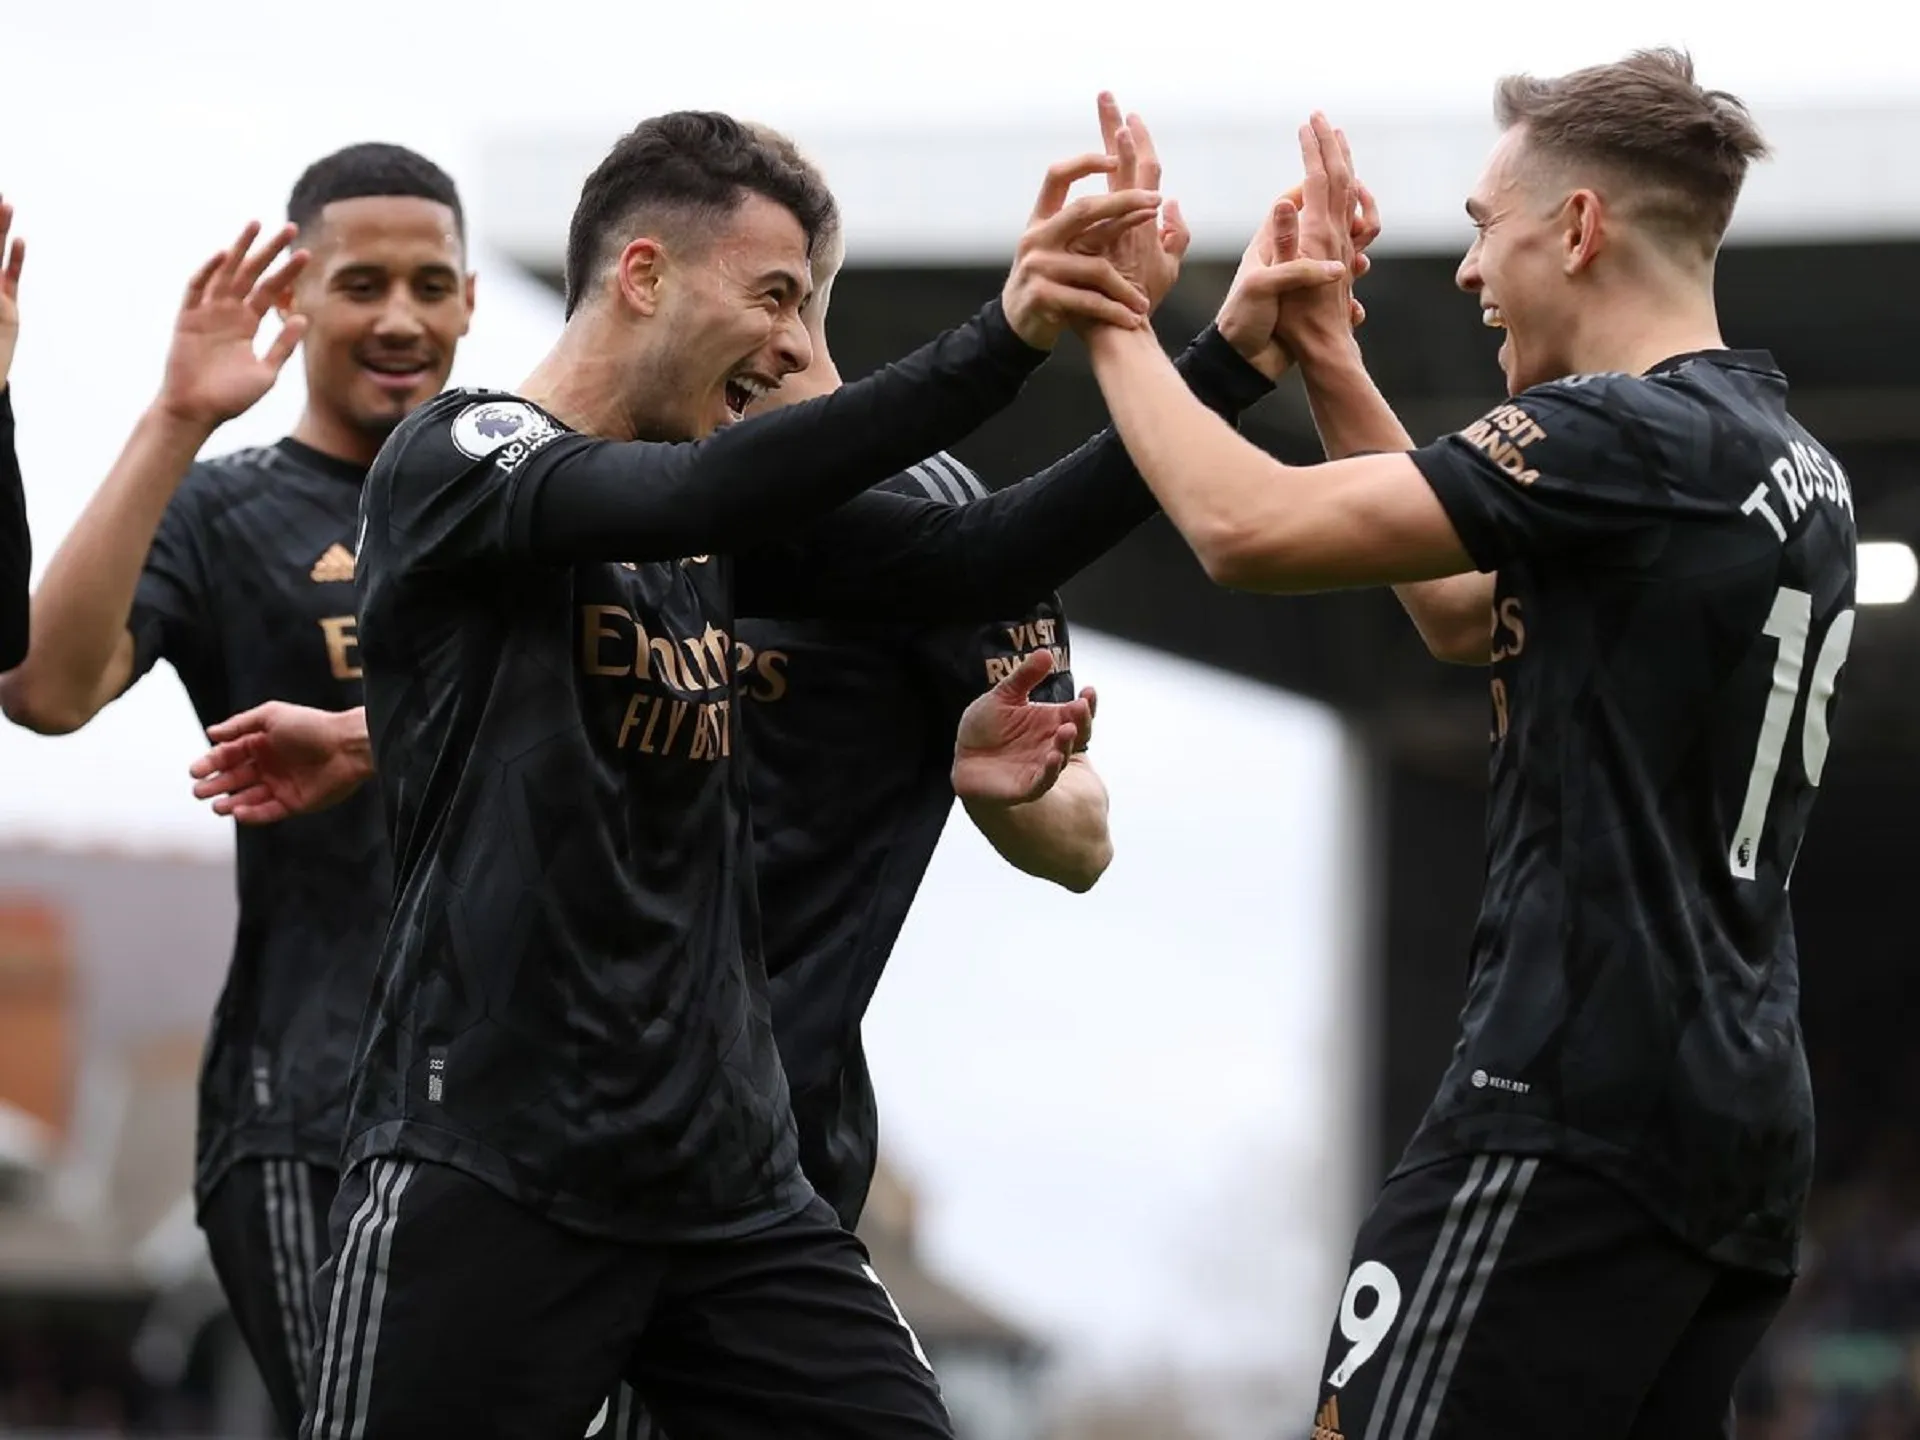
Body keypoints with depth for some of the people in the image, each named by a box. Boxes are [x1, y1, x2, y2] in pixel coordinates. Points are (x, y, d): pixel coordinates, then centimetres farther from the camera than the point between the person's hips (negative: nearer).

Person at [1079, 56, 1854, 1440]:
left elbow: (1250, 526, -17)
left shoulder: (1629, 440, -13)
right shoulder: (1798, 468, 16)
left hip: (1577, 1115, -9)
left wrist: (1110, 324, -1)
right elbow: (1471, 611, 27)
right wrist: (1327, 353, 26)